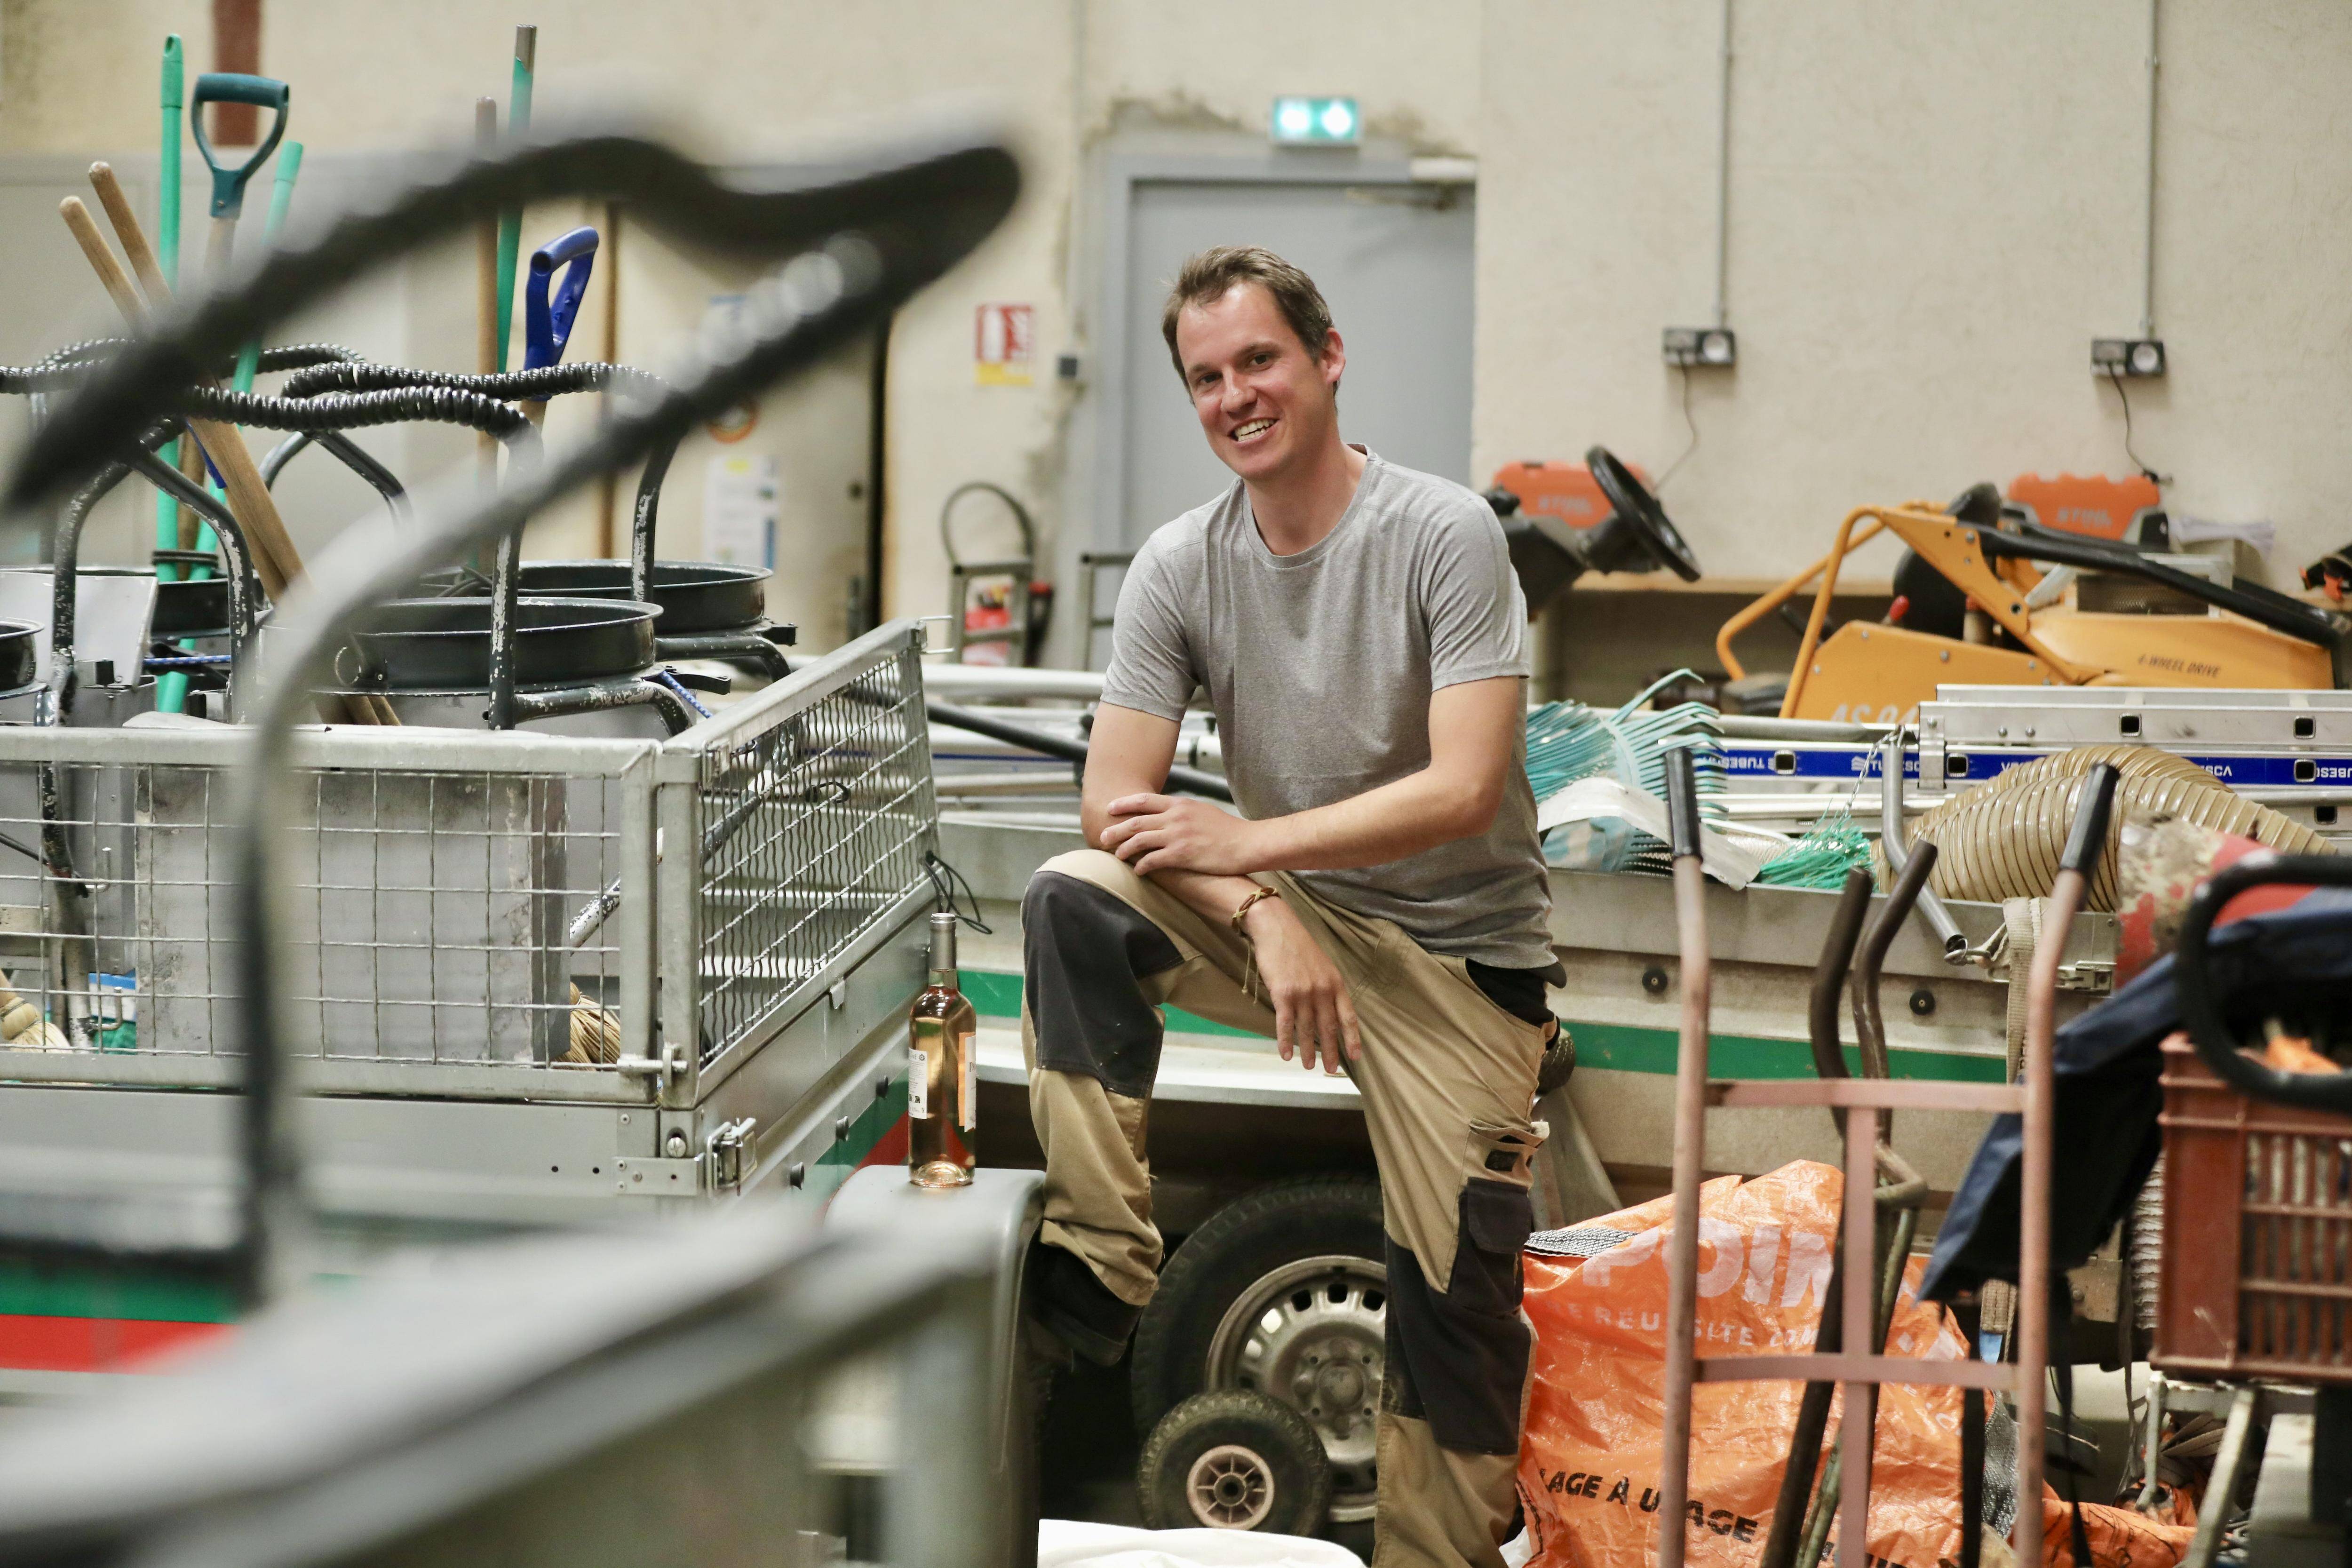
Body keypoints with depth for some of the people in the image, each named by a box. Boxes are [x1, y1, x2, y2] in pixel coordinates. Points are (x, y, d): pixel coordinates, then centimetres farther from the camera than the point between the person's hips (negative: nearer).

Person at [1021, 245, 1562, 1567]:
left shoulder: (1446, 537, -13)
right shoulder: (1182, 567, -1)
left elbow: (1461, 792, -21)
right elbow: (1116, 805, -6)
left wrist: (1245, 843, -22)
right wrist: (1263, 916, -22)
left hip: (1463, 952, -3)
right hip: (1288, 913, 4)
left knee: (1456, 1297, -8)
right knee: (1070, 902, -22)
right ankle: (1100, 1273, -22)